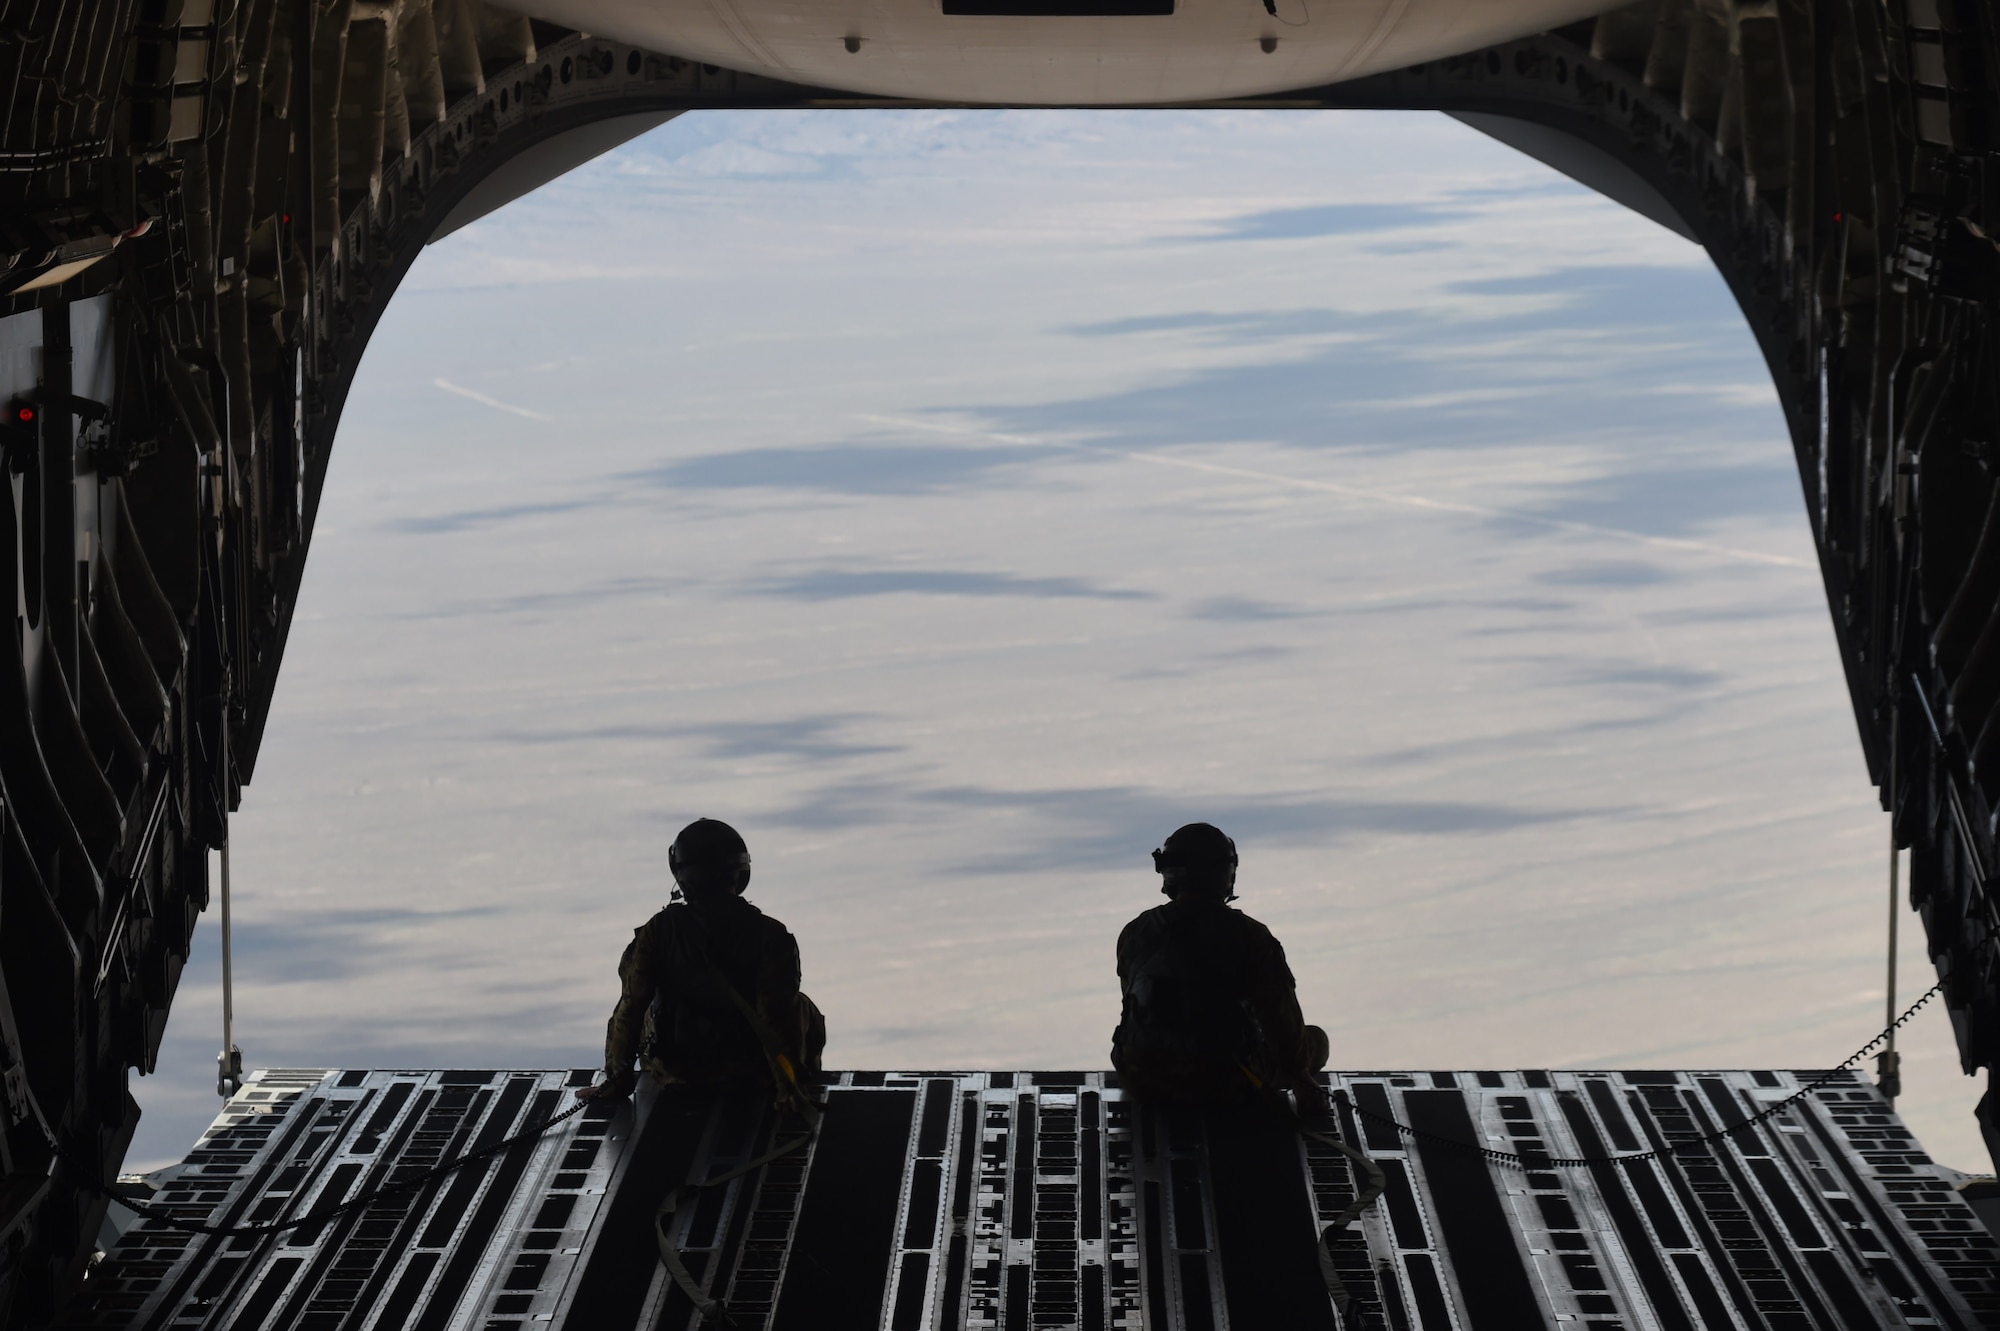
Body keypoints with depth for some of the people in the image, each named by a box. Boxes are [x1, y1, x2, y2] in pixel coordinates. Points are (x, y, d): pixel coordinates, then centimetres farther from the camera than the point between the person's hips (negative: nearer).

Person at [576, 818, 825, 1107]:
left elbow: (631, 1005, -10)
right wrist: (788, 1082, -16)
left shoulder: (658, 932, -13)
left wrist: (618, 1077, -2)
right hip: (753, 1069, -1)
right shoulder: (770, 935, -18)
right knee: (806, 1014, 27)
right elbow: (778, 1013, -23)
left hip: (675, 1069, 1)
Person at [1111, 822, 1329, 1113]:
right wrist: (1301, 1079, 5)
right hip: (1221, 1086, -5)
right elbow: (1281, 1019, -10)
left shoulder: (1135, 934, -1)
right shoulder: (1248, 937, -15)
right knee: (1316, 1040, 17)